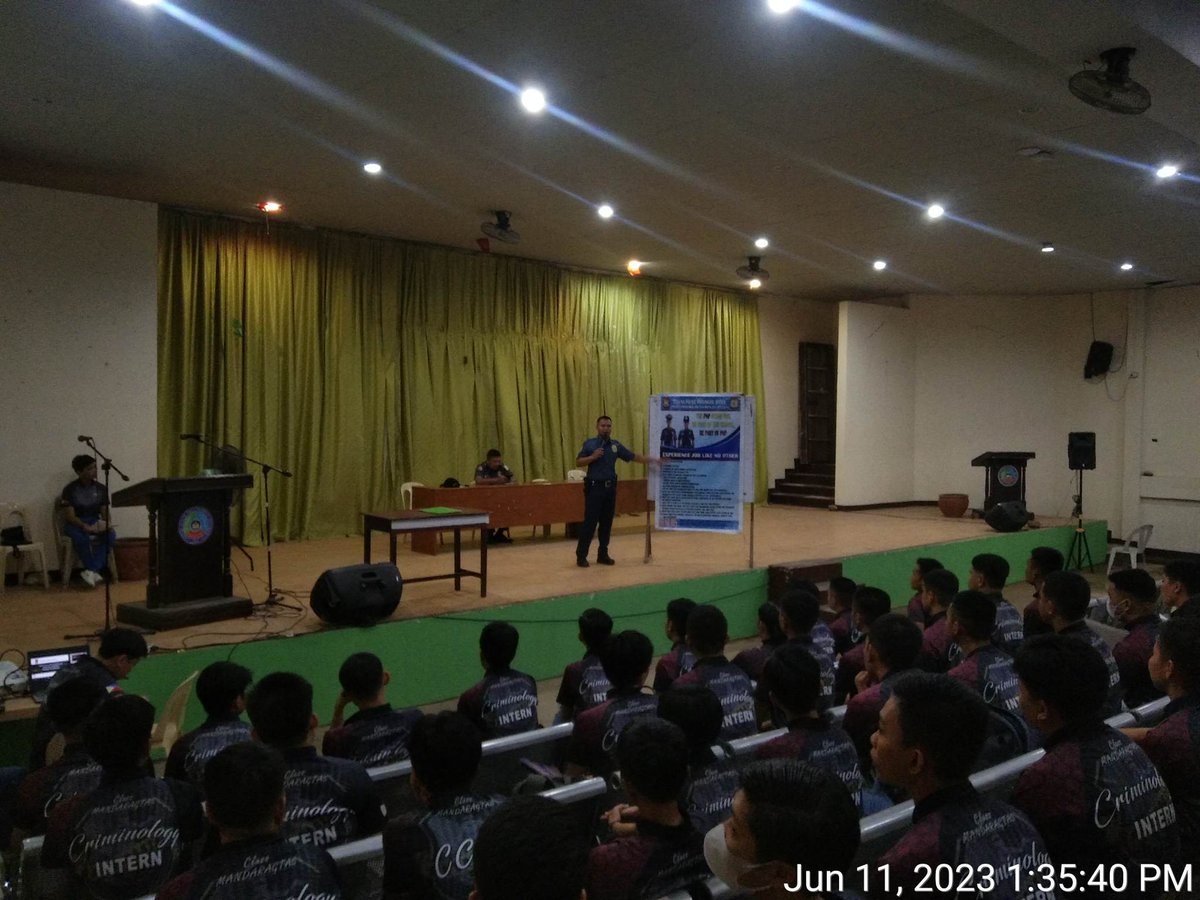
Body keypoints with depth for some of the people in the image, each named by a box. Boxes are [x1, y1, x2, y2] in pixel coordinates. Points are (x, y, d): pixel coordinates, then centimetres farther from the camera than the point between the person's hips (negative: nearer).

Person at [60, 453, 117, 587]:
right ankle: (99, 570, -23)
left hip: (95, 522, 3)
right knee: (81, 538, -38)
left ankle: (91, 570, -27)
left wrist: (106, 523, -17)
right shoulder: (70, 490, -8)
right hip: (75, 524, -3)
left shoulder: (101, 489, 4)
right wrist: (85, 526, -30)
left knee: (111, 535, -29)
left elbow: (104, 512, 7)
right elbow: (70, 516, -14)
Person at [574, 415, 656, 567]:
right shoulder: (589, 443, -1)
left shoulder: (616, 445, 9)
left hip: (610, 487, 4)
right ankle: (581, 555, 0)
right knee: (590, 521, -6)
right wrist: (593, 457, -17)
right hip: (594, 487, -4)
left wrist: (652, 459, 4)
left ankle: (603, 554, 18)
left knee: (606, 523, 8)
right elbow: (578, 462, -2)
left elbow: (633, 456, 10)